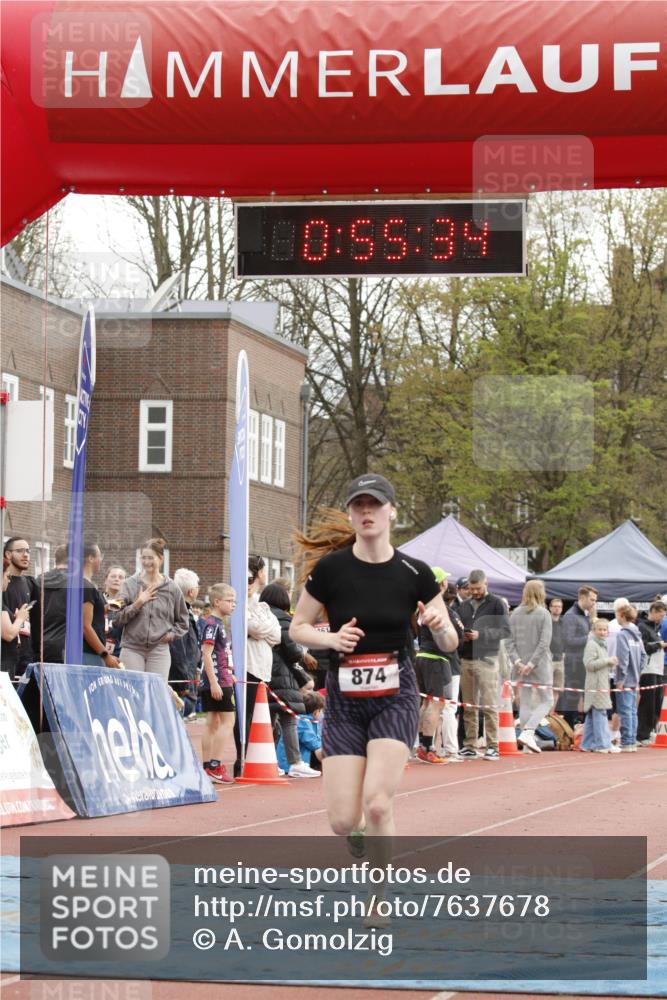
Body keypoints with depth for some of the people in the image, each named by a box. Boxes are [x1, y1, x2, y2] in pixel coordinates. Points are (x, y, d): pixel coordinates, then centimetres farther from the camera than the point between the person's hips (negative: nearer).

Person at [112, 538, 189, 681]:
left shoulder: (171, 588, 7)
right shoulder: (130, 584, 3)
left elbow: (183, 622, 17)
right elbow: (118, 617, 0)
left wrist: (171, 634, 1)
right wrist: (138, 603, -10)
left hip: (159, 649, 1)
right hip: (132, 649, -1)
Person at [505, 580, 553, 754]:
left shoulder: (515, 614, 5)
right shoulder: (543, 614, -8)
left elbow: (509, 641, -1)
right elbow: (544, 642, -14)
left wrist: (517, 661, -6)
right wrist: (532, 664, -13)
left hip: (521, 667, 5)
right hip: (540, 667, -5)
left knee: (525, 702, 10)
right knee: (545, 701, 5)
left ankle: (528, 741, 9)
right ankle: (527, 732, -13)